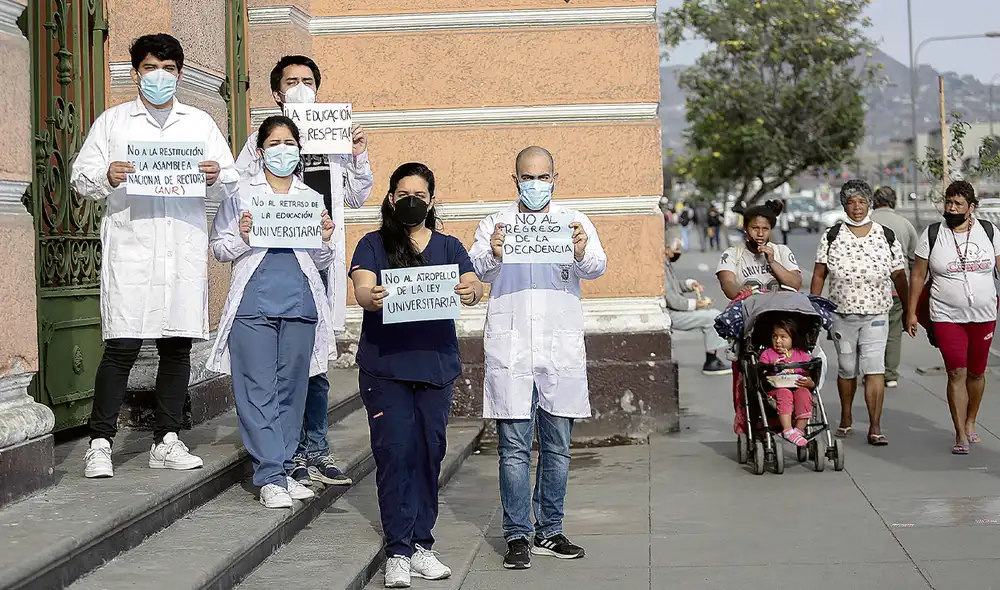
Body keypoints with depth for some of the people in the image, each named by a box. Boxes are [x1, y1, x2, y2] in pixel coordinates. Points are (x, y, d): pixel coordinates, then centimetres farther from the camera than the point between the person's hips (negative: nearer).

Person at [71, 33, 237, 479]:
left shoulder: (201, 123, 18)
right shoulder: (112, 121, 12)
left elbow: (230, 184, 13)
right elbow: (80, 178, 6)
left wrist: (216, 178, -9)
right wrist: (106, 178, -15)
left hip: (185, 252, 3)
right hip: (129, 250, -3)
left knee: (178, 346, 4)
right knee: (122, 347, -9)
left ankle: (167, 441, 13)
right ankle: (100, 443, -2)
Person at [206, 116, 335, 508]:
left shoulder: (312, 198, 17)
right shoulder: (240, 192, 8)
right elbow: (218, 248, 7)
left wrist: (325, 240, 0)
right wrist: (242, 237, -12)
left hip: (300, 303, 3)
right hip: (254, 302, -3)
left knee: (291, 389, 6)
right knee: (258, 391, -6)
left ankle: (283, 470, 14)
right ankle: (270, 478, -4)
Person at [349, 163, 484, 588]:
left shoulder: (448, 247, 13)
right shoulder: (373, 245, 8)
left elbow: (473, 287, -3)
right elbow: (361, 288, -9)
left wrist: (470, 292, -27)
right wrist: (371, 297, -33)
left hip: (436, 364, 2)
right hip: (385, 365, -2)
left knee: (430, 453, 4)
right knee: (395, 452, -8)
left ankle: (421, 544, 14)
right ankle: (398, 552, -4)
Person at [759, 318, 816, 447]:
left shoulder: (802, 355, 13)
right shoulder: (767, 354, 11)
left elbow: (812, 382, 9)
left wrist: (809, 383, -16)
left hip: (798, 389, 1)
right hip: (776, 390, -1)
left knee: (804, 392, -33)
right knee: (784, 393, -35)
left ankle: (799, 429, -31)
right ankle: (787, 430, -41)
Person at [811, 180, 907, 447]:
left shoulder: (886, 237, 3)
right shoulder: (832, 236, 2)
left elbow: (899, 276, 5)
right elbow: (819, 275, 3)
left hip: (875, 315, -1)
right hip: (841, 315, 1)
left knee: (874, 368, -11)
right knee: (846, 370, 10)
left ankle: (875, 427, -9)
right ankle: (845, 420, 30)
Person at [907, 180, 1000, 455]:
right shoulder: (932, 235, -2)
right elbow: (918, 275, 3)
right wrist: (911, 312, 2)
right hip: (947, 317, -2)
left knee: (976, 372, 13)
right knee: (956, 373, -9)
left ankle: (970, 423, 34)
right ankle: (961, 436, -4)